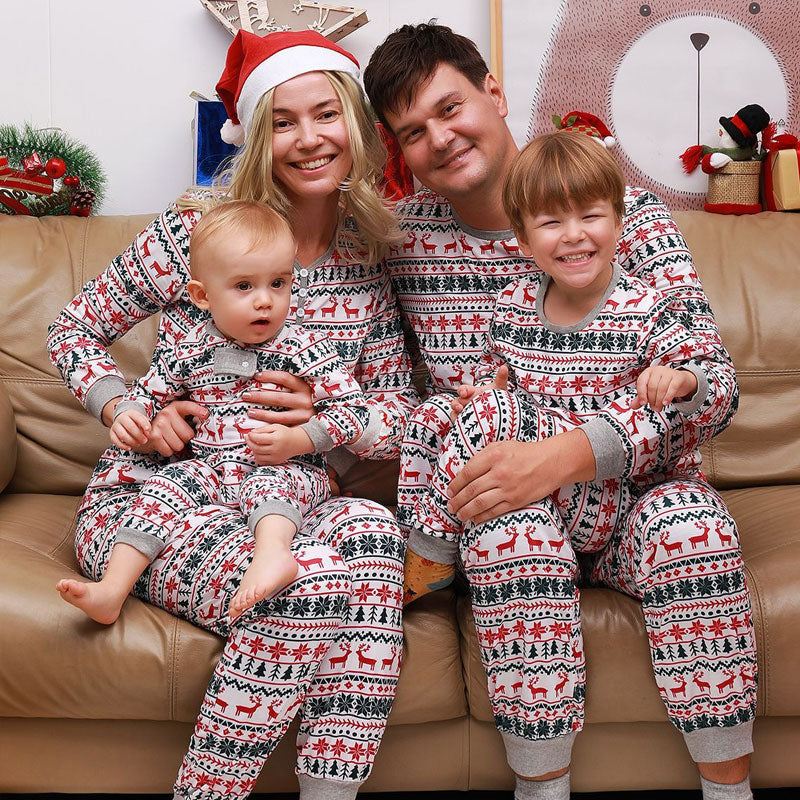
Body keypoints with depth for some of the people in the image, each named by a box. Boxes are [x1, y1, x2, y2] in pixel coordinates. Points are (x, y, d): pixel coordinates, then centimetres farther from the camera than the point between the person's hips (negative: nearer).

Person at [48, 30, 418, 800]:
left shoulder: (369, 267, 6)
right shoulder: (192, 234, -5)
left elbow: (401, 413, 7)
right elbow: (72, 332, 6)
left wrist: (325, 416, -14)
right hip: (146, 499, -3)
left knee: (369, 530, -32)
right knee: (305, 581, -34)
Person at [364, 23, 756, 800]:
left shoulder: (624, 210, -7)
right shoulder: (408, 233, 1)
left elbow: (713, 380, -17)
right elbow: (439, 398, 5)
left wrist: (565, 454, -31)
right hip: (501, 497, 1)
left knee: (691, 518, -33)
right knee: (513, 532, -34)